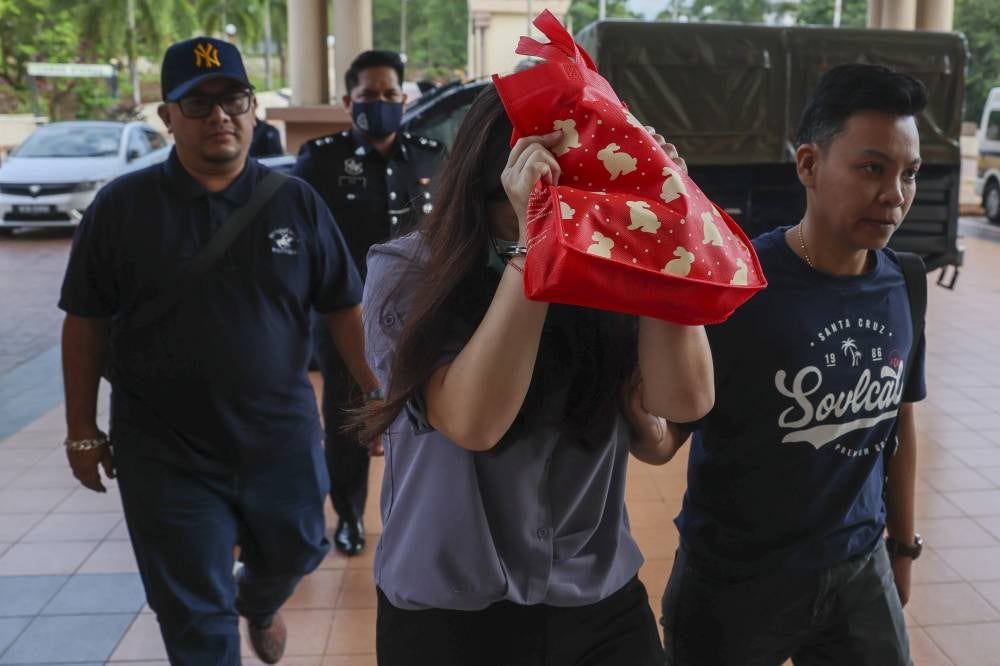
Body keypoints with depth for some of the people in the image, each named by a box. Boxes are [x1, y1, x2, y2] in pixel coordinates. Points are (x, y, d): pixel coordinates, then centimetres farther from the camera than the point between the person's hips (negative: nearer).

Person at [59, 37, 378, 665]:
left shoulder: (296, 201, -3)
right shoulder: (122, 205, -5)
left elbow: (346, 307, 2)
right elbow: (86, 323, 0)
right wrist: (83, 432, 1)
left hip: (283, 440, 2)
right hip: (165, 454, -1)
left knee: (293, 552, 24)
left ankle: (258, 603, 60)